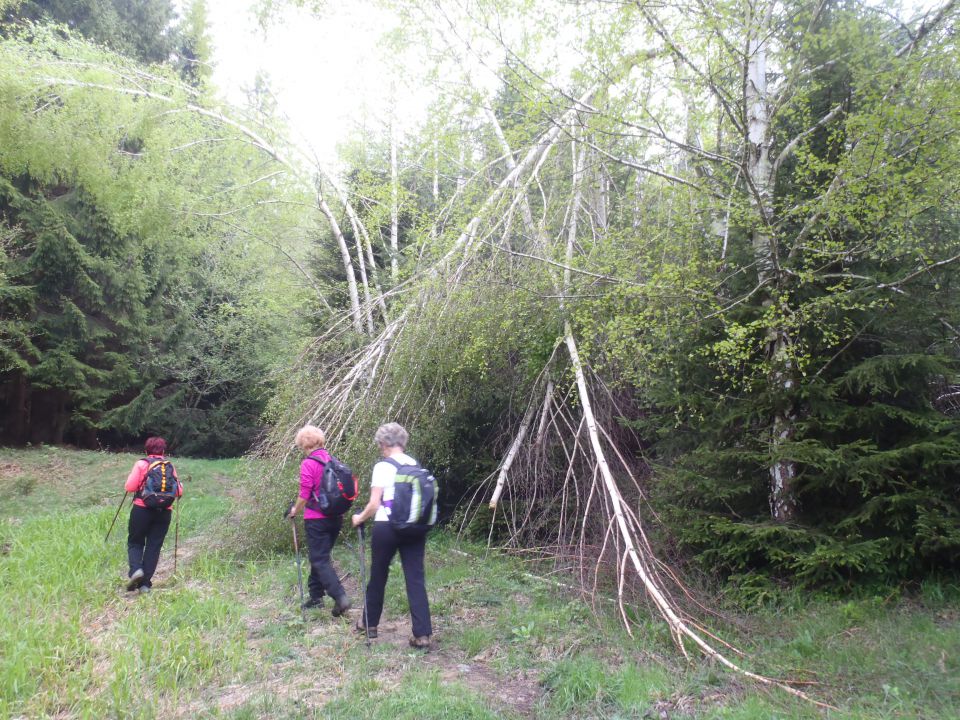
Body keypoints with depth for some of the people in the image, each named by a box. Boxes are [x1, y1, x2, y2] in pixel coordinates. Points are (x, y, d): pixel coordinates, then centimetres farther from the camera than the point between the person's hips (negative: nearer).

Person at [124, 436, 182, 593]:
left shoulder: (141, 464, 0)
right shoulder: (170, 466, 6)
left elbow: (129, 487, -7)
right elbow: (179, 492, 3)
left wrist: (141, 486, 14)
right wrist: (180, 484, 25)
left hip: (142, 509, -2)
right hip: (164, 512, 2)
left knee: (135, 542, 14)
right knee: (154, 546, 8)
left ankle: (135, 569, -11)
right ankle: (145, 583, 8)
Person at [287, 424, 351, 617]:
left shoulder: (308, 464, -13)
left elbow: (304, 495, -12)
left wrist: (295, 510, 5)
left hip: (316, 519, -7)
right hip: (336, 517, 7)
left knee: (320, 560, -2)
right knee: (319, 556, 20)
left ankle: (340, 597, -14)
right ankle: (316, 596, 28)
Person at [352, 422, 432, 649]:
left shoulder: (382, 467, -10)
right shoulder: (417, 466, 5)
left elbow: (374, 505, -12)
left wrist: (359, 518, 6)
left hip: (387, 528, -4)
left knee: (378, 577, 15)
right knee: (416, 579, 2)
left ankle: (369, 623, 33)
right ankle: (422, 634, -2)